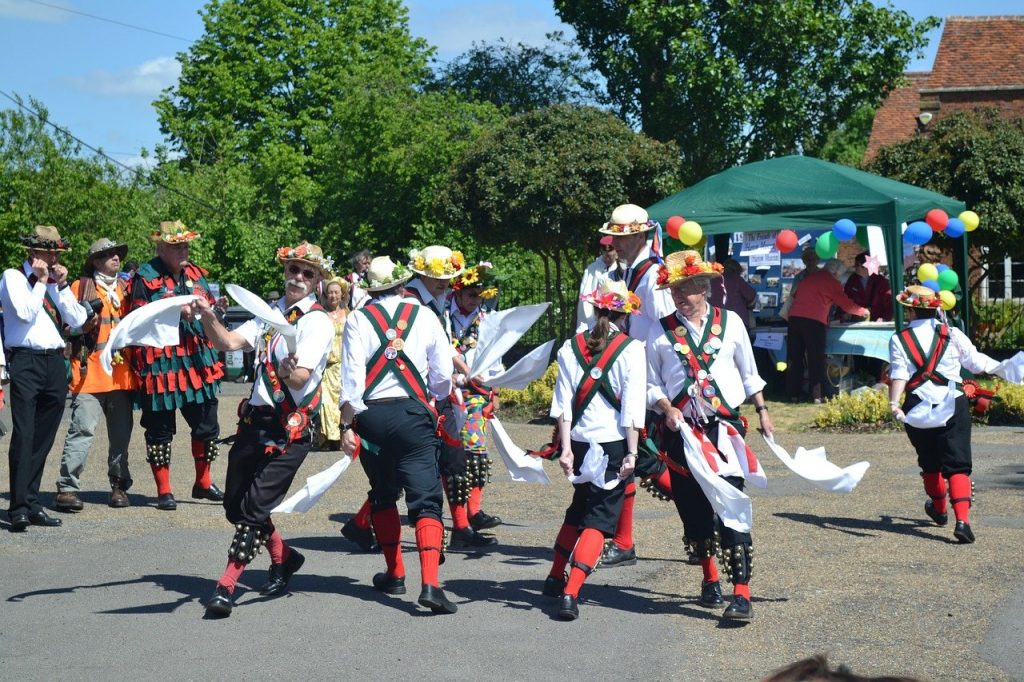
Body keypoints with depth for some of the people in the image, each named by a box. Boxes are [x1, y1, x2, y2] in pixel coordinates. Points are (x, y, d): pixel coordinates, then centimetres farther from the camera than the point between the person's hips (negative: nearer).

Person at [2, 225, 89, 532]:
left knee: (43, 439, 8)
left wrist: (62, 285, 0)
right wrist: (40, 281, -7)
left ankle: (32, 503, 14)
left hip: (55, 362, 6)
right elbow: (25, 313, -14)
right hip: (25, 361, -6)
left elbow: (77, 320, 7)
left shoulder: (56, 280, 18)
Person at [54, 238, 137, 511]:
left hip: (122, 372, 5)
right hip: (90, 371, -5)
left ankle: (119, 485, 15)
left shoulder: (125, 288, 19)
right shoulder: (81, 287, 4)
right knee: (83, 429, -12)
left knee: (121, 432, 6)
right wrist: (85, 322, -17)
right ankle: (67, 487, -10)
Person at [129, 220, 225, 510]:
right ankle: (164, 491, 11)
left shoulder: (195, 274, 12)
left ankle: (203, 482, 28)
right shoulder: (146, 278, -6)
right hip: (161, 363, -6)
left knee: (207, 425, 11)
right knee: (160, 428, 2)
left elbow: (210, 308, 22)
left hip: (197, 360, 6)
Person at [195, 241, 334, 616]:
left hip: (291, 428, -7)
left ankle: (226, 585, -8)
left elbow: (301, 379, -19)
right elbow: (229, 342, 1)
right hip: (255, 418, 7)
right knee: (234, 504, 12)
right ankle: (284, 557, 32)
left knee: (255, 506, -12)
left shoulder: (318, 322, -7)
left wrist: (290, 372, -42)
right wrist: (208, 317, -17)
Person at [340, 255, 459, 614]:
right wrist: (434, 398, 26)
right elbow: (444, 375, 5)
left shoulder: (359, 319, 1)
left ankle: (395, 574, 28)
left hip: (371, 414, 1)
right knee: (425, 499, -5)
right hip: (414, 413, -1)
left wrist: (347, 426, -3)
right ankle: (429, 582, -21)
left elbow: (352, 376, -6)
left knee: (383, 496, 20)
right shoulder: (424, 316, 3)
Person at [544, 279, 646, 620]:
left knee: (579, 510, 25)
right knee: (599, 519, -3)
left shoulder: (571, 347, 6)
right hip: (614, 442, -4)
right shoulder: (631, 349, -4)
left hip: (579, 441, 4)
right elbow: (633, 405, -10)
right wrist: (631, 452, -8)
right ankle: (570, 593, -16)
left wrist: (566, 448, 0)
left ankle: (555, 578, 34)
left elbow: (563, 403, 0)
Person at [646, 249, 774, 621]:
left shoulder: (730, 322, 5)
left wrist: (762, 410, 18)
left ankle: (742, 595, -14)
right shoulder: (661, 331, 3)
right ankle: (709, 579, 31)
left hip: (725, 428, -1)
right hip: (682, 431, 1)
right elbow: (652, 384, 6)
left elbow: (749, 373, 17)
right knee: (694, 509, 9)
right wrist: (667, 408, -11)